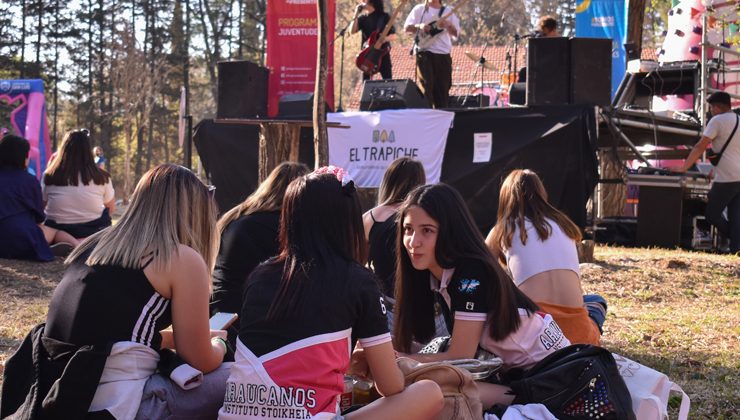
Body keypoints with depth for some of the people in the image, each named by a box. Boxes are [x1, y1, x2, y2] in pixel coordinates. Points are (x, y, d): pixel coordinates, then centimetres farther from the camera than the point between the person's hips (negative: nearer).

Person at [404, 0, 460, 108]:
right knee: (426, 85, -13)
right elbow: (407, 27, 2)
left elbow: (456, 33, 4)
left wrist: (448, 25, -17)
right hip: (425, 53, -2)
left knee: (442, 89, 2)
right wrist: (419, 26, -17)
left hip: (444, 55, 2)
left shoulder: (448, 12, 13)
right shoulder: (419, 10, 9)